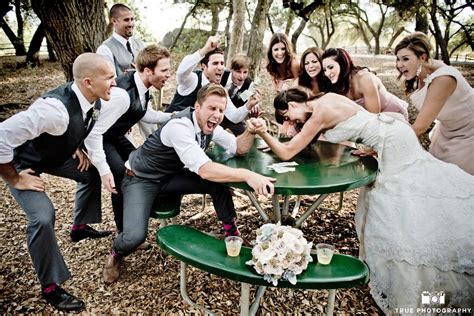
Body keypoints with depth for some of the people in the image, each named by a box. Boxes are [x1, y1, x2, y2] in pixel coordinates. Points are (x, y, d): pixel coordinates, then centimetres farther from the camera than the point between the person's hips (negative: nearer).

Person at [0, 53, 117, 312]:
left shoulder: (91, 99, -16)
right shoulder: (55, 109, -42)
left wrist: (77, 147, -2)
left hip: (55, 154, 8)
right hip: (24, 161, -8)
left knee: (93, 172, 12)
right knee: (43, 217, -21)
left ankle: (80, 227, 33)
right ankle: (50, 288, 0)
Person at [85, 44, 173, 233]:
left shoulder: (142, 86, -10)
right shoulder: (122, 94, -38)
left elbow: (145, 114, 10)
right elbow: (94, 131, -36)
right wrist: (103, 170, -36)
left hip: (116, 136, 9)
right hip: (98, 138, -9)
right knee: (122, 177, -21)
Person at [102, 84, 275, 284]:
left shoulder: (210, 124, -8)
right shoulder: (180, 127, -33)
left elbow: (238, 148, 0)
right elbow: (204, 170, -43)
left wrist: (251, 131, -20)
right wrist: (247, 175, -52)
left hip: (170, 176, 7)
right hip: (140, 179, -6)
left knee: (218, 184, -13)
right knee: (135, 236, -27)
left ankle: (231, 233, 9)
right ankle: (116, 254, 11)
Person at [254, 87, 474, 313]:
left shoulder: (320, 113, -19)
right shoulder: (323, 101, 7)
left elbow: (287, 153, -17)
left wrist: (263, 132, -19)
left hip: (392, 140, -10)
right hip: (392, 133, 10)